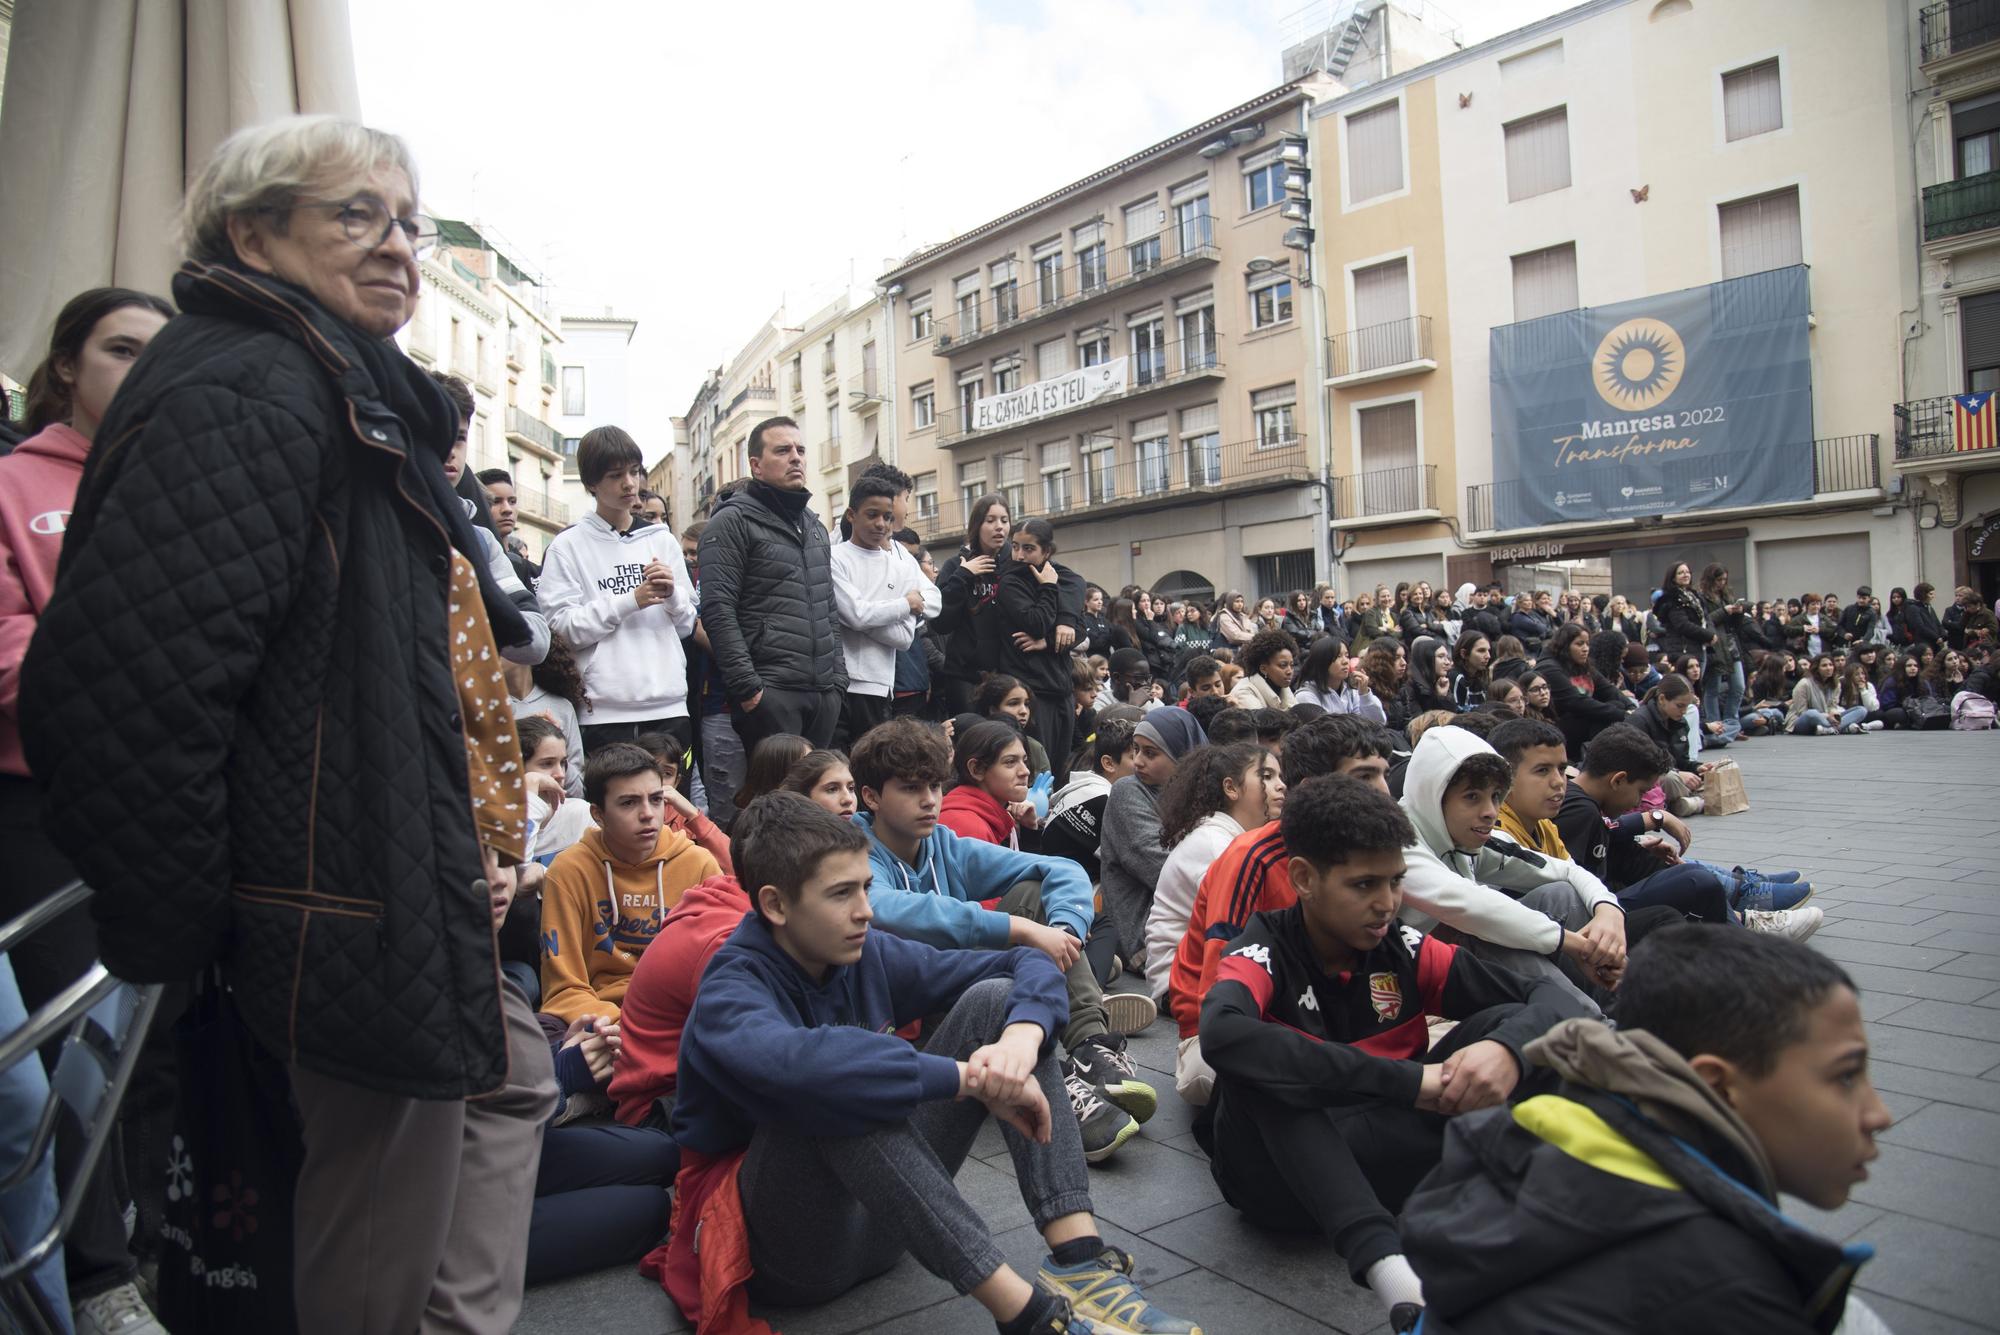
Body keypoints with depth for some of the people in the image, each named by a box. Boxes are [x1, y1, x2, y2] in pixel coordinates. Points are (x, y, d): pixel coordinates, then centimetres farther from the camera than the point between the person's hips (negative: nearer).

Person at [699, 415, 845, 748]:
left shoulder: (815, 526, 20)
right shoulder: (733, 521, -3)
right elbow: (717, 611, -12)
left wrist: (838, 679, 13)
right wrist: (747, 686, -18)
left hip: (824, 694, 7)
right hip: (770, 693, -7)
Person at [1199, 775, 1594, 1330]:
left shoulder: (1403, 950, -2)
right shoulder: (1266, 950, -13)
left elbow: (1553, 996, -2)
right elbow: (1221, 1033, -37)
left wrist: (1509, 1048, -27)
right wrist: (1407, 1081, -35)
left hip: (1389, 1158, 4)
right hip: (1284, 1173, -3)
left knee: (1502, 1024, -11)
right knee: (1260, 1063, -33)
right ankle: (1386, 1267, -44)